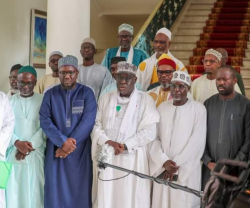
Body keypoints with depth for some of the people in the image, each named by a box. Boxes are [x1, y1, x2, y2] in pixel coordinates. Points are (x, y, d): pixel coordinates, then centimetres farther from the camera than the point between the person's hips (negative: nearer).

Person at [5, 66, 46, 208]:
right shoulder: (9, 101, 8)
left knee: (35, 190, -1)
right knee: (14, 190, 1)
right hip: (14, 153, 2)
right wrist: (17, 143, -12)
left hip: (36, 153, -1)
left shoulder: (43, 100, 2)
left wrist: (30, 145, -11)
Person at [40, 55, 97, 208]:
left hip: (80, 150, -1)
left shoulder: (87, 93, 0)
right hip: (56, 149, 1)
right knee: (56, 190, 4)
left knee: (79, 190, 4)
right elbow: (45, 120, -6)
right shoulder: (50, 94, 5)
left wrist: (71, 142, -17)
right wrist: (63, 141, -19)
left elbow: (88, 121, -10)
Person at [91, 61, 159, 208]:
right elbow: (96, 125, 6)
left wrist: (124, 146, -12)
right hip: (107, 158, 3)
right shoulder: (105, 99, 12)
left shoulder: (145, 100, 2)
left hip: (132, 159, -2)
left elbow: (149, 131, -7)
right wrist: (108, 142, -12)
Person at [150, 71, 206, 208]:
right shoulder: (162, 107, 10)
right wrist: (164, 162, -9)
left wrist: (176, 164, -9)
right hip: (162, 169, 3)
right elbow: (154, 138, 5)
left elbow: (197, 142, -8)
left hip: (187, 170, -3)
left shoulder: (198, 109, -2)